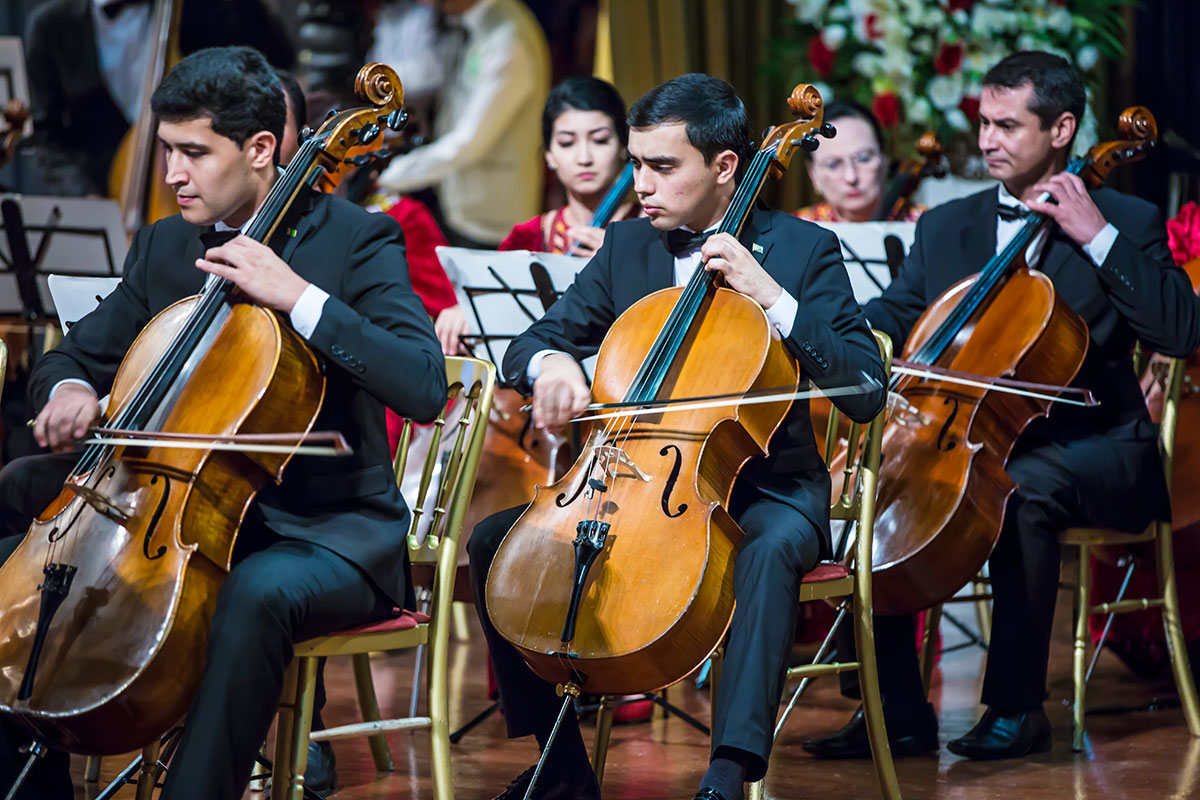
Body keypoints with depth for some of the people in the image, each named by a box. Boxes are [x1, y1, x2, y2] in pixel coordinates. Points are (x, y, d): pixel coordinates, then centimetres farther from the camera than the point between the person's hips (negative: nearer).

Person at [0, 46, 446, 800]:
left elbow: (424, 387, -22)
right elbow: (81, 352, 20)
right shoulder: (164, 246, 10)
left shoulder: (355, 239, -8)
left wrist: (299, 296, -28)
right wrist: (69, 388, -5)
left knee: (258, 594, -39)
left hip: (330, 529, -6)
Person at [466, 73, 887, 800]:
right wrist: (550, 362, -17)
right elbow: (528, 347, 8)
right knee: (495, 539, -11)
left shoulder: (802, 250, -5)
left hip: (763, 487, -5)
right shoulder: (627, 247, 9)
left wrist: (774, 298, -23)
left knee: (774, 547, -38)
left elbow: (866, 392, -14)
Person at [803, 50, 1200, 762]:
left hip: (1094, 448, -5)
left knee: (1022, 486, -37)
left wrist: (1097, 236, -17)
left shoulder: (1128, 223, 2)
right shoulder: (946, 228, 16)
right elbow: (890, 319, 5)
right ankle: (898, 713, -12)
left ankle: (1018, 708, -25)